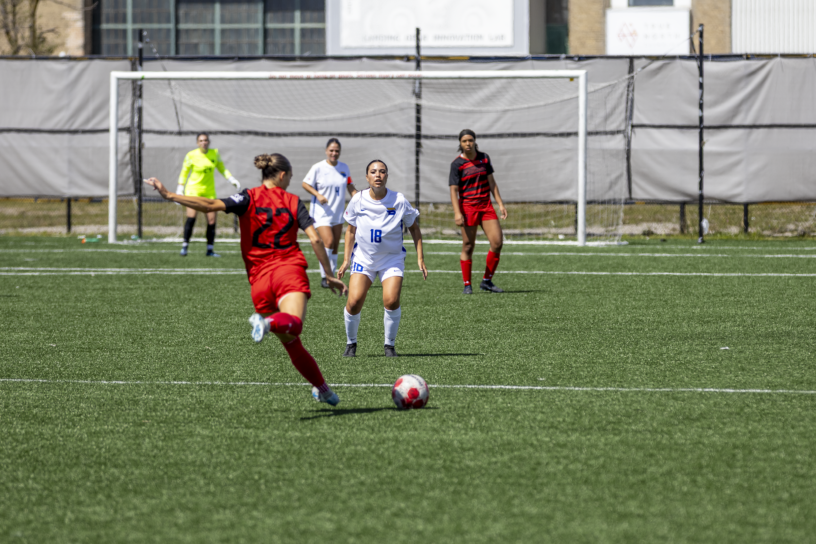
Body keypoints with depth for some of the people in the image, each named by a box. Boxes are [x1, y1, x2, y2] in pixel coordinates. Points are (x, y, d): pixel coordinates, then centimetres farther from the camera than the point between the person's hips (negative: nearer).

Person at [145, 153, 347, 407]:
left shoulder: (249, 198, 5)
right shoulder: (293, 202, 8)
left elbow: (211, 205, -11)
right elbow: (315, 239, 0)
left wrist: (170, 195, -11)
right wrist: (329, 275, 9)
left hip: (260, 279, 2)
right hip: (290, 271, -2)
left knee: (290, 341, 12)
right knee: (293, 325, -24)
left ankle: (321, 387, 13)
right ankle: (270, 323, -56)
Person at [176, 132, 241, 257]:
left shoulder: (215, 153, 1)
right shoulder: (191, 155, -8)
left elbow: (222, 169, 14)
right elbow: (184, 173, 1)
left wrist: (232, 179, 1)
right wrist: (179, 190, -2)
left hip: (209, 191, 3)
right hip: (193, 189, -3)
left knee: (212, 221, -4)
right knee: (191, 217, -19)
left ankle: (210, 249, 4)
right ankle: (185, 246, -9)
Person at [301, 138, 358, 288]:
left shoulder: (344, 167, 5)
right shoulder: (318, 168, -9)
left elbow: (350, 186, 17)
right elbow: (305, 184, -2)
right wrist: (318, 195, -16)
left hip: (338, 214, 5)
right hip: (321, 212, -5)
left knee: (335, 247, 8)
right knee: (328, 242, -19)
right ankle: (324, 277, -11)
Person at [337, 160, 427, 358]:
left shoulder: (399, 201, -11)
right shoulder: (358, 200, -7)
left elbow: (414, 228, 2)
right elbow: (351, 230, 7)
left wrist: (420, 258, -3)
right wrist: (346, 259, 3)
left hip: (392, 259, -1)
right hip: (363, 258, 1)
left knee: (391, 301, -21)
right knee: (354, 302, -14)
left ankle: (390, 345, 1)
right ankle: (351, 344, 10)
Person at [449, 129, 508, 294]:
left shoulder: (484, 158, 8)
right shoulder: (457, 164, -6)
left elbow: (491, 182, 14)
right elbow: (454, 189, -8)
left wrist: (500, 204, 8)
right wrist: (457, 212, -18)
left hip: (486, 205, 4)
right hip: (468, 207, -4)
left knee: (497, 242, -5)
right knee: (468, 247, -3)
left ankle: (487, 281, 8)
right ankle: (467, 285, 7)